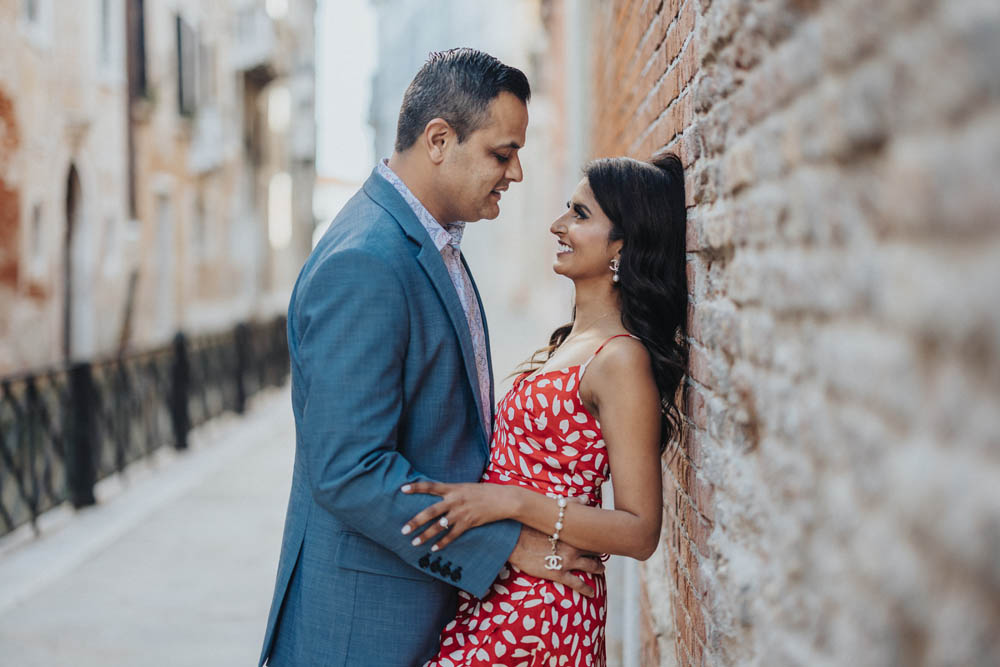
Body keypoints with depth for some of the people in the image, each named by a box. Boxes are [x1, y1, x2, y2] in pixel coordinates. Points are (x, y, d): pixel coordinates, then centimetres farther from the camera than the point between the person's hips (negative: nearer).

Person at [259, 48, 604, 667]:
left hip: (438, 583, 9)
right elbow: (348, 471, -26)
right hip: (365, 614, -9)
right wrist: (510, 542, -20)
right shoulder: (363, 265, -22)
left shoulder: (430, 243, 9)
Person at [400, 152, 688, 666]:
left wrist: (512, 501, -27)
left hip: (539, 609, -9)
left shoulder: (622, 360, -17)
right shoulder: (572, 340, 11)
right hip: (493, 591, 9)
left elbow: (640, 532, -20)